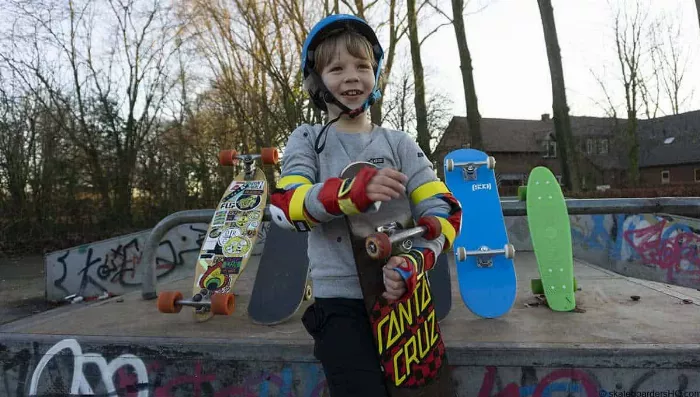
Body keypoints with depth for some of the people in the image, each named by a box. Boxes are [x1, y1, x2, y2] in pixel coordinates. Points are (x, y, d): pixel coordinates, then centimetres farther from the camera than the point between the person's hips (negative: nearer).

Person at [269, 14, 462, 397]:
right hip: (340, 301, -2)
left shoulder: (398, 142, 5)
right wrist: (354, 190, -31)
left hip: (401, 294, 3)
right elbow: (285, 205, -14)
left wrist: (414, 262, -21)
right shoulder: (307, 139, 2)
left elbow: (442, 209, -3)